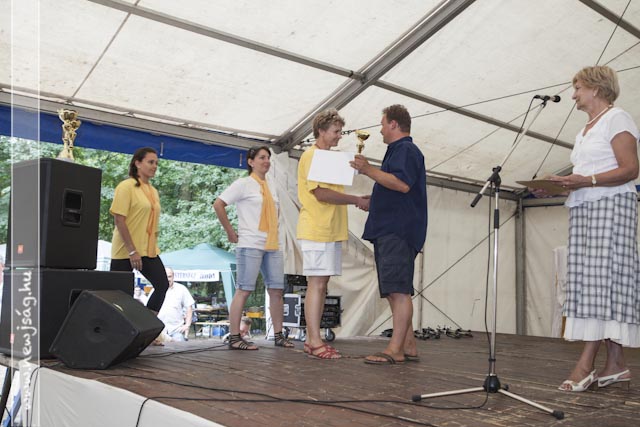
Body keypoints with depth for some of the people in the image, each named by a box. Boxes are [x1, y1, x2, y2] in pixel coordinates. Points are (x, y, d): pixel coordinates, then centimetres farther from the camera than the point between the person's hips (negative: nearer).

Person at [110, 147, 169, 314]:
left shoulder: (153, 191, 14)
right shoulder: (126, 186, -8)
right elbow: (119, 220, -15)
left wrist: (153, 246, 16)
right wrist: (132, 251, -20)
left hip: (149, 251, 7)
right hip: (126, 251, -7)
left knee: (162, 285, -2)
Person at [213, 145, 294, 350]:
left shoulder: (270, 186, 18)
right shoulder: (244, 183, -3)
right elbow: (218, 204, -9)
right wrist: (230, 232, -8)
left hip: (272, 245, 7)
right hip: (250, 245, -7)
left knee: (276, 289, 6)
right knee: (244, 290, -6)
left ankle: (278, 335, 14)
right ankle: (234, 338, -1)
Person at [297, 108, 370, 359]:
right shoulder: (312, 156, -6)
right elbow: (321, 193, -17)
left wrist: (357, 200, 7)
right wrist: (356, 200, -12)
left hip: (331, 231, 9)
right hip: (317, 230, -9)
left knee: (321, 284, 8)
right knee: (316, 283, -9)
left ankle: (312, 340, 13)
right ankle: (315, 342, -6)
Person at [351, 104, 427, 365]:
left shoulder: (406, 149, -4)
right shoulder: (398, 151, 29)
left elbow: (402, 184, -22)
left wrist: (369, 171, -18)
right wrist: (368, 185, 45)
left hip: (398, 232, -11)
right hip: (388, 231, 11)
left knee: (398, 290, -14)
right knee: (393, 292, 9)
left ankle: (395, 350, -16)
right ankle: (408, 346, 12)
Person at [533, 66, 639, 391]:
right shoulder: (585, 130, 24)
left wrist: (584, 181, -23)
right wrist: (557, 187, 5)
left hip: (611, 206, -8)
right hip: (582, 209, 9)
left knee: (603, 277, -13)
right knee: (592, 281, 1)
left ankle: (586, 363, -16)